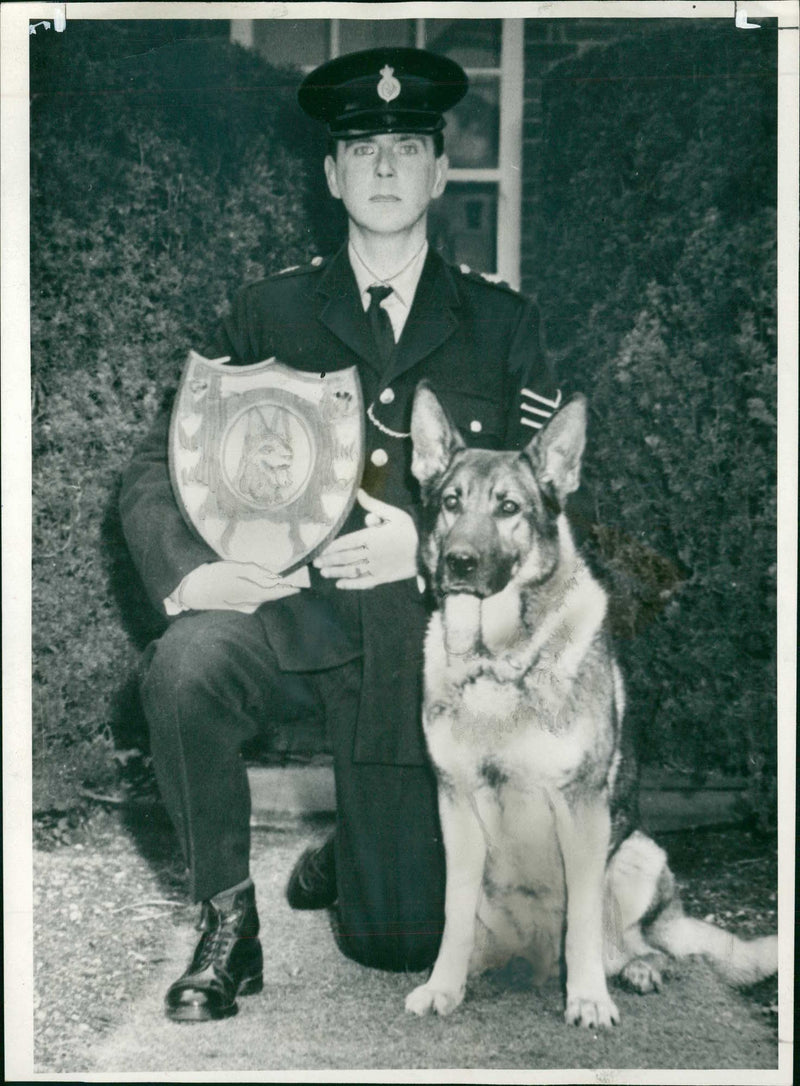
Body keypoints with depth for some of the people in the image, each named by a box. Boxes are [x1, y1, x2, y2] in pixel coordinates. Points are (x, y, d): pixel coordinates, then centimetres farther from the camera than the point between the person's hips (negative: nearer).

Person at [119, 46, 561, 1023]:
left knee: (398, 942, -3)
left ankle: (348, 855, 36)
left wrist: (431, 545, -16)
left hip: (424, 634, 0)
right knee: (184, 667, -36)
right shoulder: (269, 313, 8)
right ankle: (227, 919, -11)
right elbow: (159, 467, 4)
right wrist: (186, 572, -18)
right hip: (288, 607, 0)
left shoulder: (501, 324, 8)